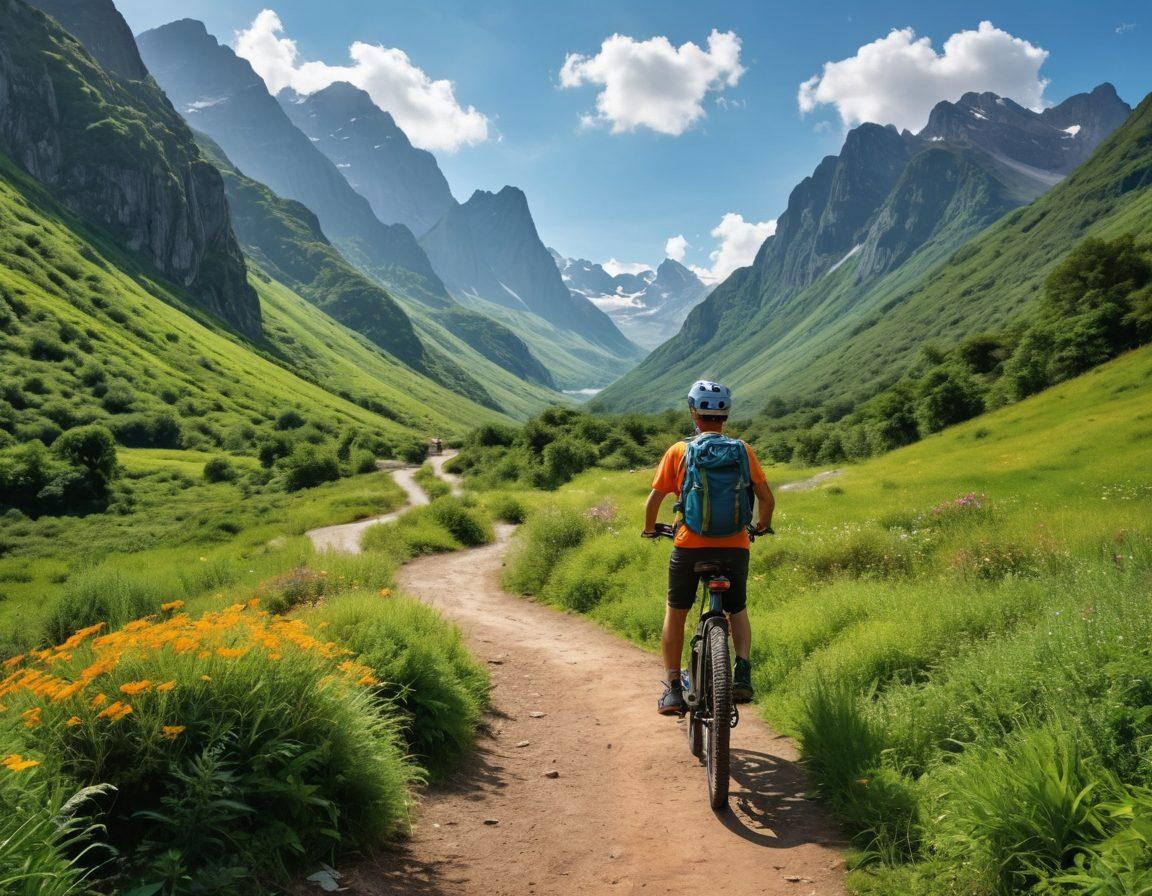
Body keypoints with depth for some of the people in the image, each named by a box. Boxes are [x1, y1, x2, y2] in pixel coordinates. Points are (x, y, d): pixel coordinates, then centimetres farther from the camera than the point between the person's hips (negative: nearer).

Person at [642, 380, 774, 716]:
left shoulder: (679, 451, 0)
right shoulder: (742, 450, 3)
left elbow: (654, 499, 1)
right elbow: (767, 499, 4)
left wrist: (650, 529, 21)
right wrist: (762, 526, 25)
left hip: (690, 546, -1)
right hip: (735, 546, 2)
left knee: (675, 613, 17)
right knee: (737, 611, 24)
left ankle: (673, 689, 13)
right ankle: (742, 672, 3)